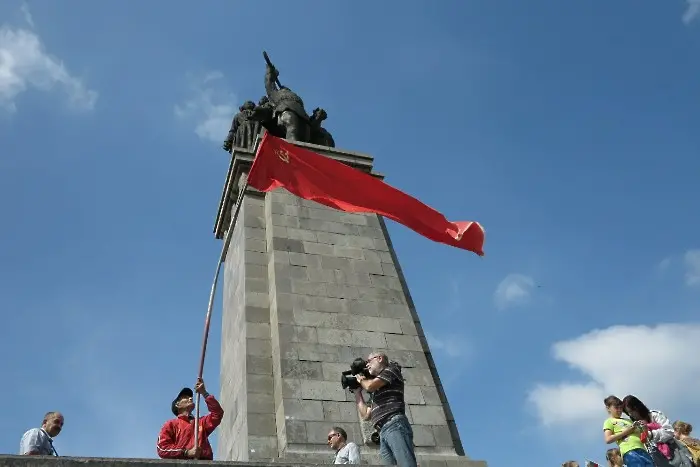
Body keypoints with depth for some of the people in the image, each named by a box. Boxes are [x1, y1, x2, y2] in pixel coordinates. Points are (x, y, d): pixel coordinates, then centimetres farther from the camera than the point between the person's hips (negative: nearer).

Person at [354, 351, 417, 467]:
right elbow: (366, 415, 32)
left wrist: (361, 379, 22)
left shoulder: (391, 368, 16)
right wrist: (357, 391, 35)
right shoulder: (378, 391, 34)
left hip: (394, 425, -7)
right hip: (383, 433, 7)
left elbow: (370, 385, 0)